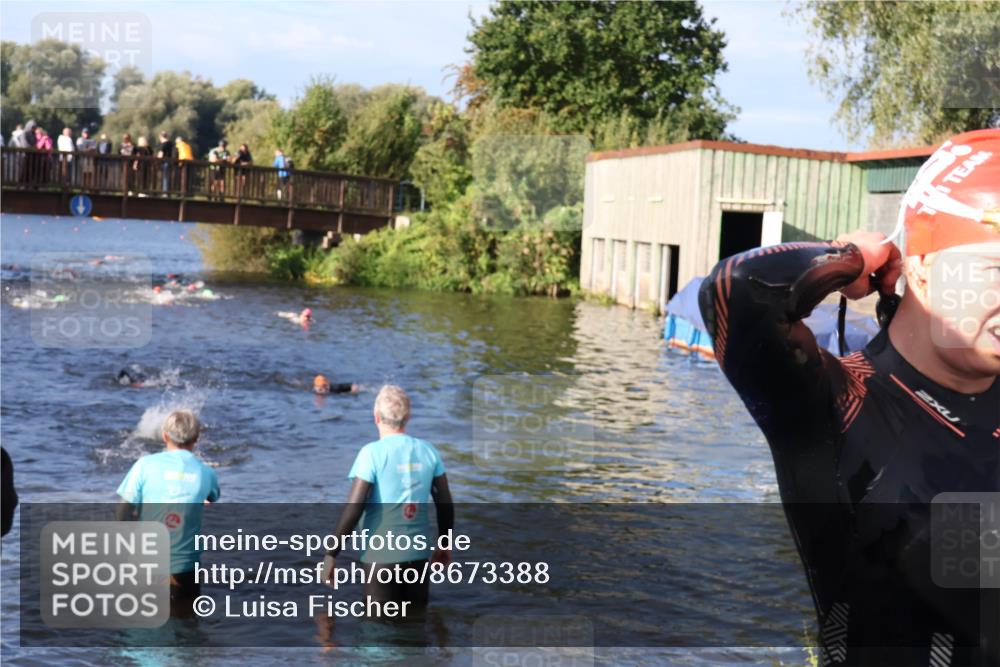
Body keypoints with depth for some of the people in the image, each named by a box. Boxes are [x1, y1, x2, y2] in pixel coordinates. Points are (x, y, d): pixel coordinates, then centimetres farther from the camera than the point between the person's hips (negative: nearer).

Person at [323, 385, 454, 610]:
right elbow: (445, 502, 6)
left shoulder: (372, 452, -12)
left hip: (381, 555, -4)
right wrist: (444, 544, 20)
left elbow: (353, 508, -16)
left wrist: (331, 554, -8)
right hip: (419, 553, 4)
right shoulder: (428, 451, 1)